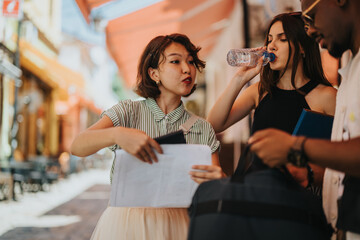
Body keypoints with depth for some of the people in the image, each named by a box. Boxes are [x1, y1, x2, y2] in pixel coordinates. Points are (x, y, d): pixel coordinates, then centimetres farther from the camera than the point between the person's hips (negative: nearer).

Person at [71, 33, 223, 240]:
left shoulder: (203, 130, 13)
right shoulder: (129, 112, 7)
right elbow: (78, 146, -6)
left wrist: (217, 179, -16)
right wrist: (116, 134, -27)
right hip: (125, 219, -3)